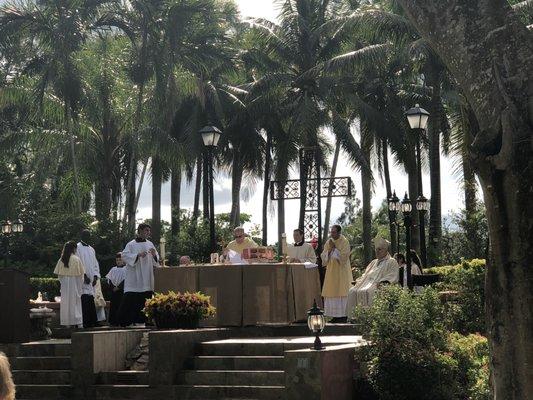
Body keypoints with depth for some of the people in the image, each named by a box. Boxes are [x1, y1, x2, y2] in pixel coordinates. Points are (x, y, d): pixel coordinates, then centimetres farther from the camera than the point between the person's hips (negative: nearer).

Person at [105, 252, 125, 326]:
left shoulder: (125, 270, 1)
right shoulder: (113, 269, 14)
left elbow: (124, 280, -7)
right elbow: (109, 279, 11)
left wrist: (118, 287, -13)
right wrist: (112, 287, -4)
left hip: (121, 290, -4)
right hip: (113, 290, 4)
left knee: (120, 306, -6)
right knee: (113, 306, 2)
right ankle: (113, 321, 4)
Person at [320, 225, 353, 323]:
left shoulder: (344, 242, -7)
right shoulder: (328, 242, 10)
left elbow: (344, 257, -15)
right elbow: (324, 257, 6)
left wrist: (334, 248, -14)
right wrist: (329, 249, -10)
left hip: (342, 272, -5)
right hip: (331, 272, 5)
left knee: (342, 292, -8)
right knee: (332, 292, 2)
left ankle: (343, 315, -5)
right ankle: (335, 316, 6)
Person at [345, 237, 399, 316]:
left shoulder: (391, 262, 7)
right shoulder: (374, 262, 30)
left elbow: (392, 277, -5)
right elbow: (365, 275, 31)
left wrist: (381, 282, -20)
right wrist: (358, 281, 11)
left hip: (378, 286, -7)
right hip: (367, 284, 7)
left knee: (363, 292, -35)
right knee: (352, 291, -20)